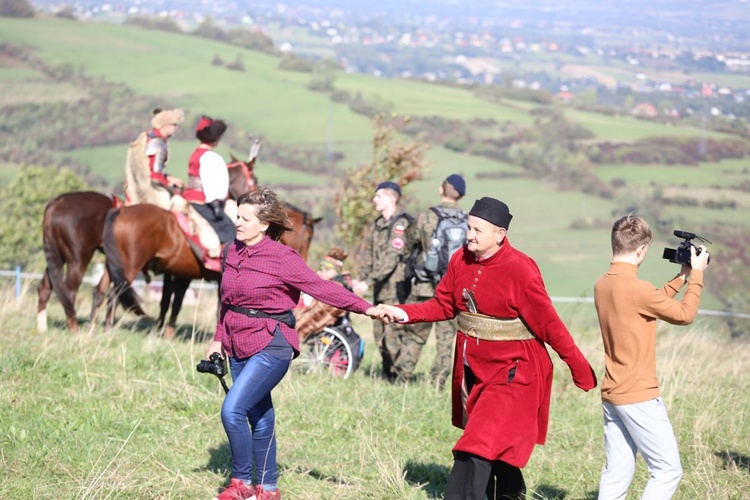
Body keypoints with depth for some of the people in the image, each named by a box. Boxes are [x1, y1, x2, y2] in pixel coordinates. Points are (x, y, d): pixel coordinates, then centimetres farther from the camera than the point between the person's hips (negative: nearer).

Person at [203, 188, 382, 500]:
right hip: (238, 345, 7)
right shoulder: (234, 251, 6)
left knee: (233, 409, -17)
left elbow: (321, 287, -17)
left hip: (270, 346, -7)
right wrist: (218, 339, 18)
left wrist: (365, 308, -25)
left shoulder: (282, 258, -14)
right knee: (259, 419, 13)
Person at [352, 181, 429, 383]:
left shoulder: (401, 225, -11)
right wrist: (362, 279, -4)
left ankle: (400, 378, -6)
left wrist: (368, 282, -22)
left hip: (396, 289, -8)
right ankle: (388, 376, 20)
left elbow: (392, 258, -18)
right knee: (380, 334, 11)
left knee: (393, 334, -11)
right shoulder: (376, 226, 14)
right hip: (381, 290, 8)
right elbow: (368, 256, 13)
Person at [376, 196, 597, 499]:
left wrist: (581, 371, -14)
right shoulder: (461, 260, 0)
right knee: (499, 447, 23)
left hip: (512, 373, -7)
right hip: (473, 370, 7)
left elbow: (549, 324, -17)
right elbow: (443, 305, 8)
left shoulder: (519, 269, -20)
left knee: (477, 451, -14)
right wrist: (404, 313, -6)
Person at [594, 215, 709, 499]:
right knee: (668, 470, 0)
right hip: (639, 397, -8)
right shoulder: (636, 288, -19)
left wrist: (681, 278, 21)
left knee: (617, 474, 9)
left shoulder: (602, 285, 7)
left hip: (611, 395, 8)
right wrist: (696, 274, 4)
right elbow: (684, 315, -6)